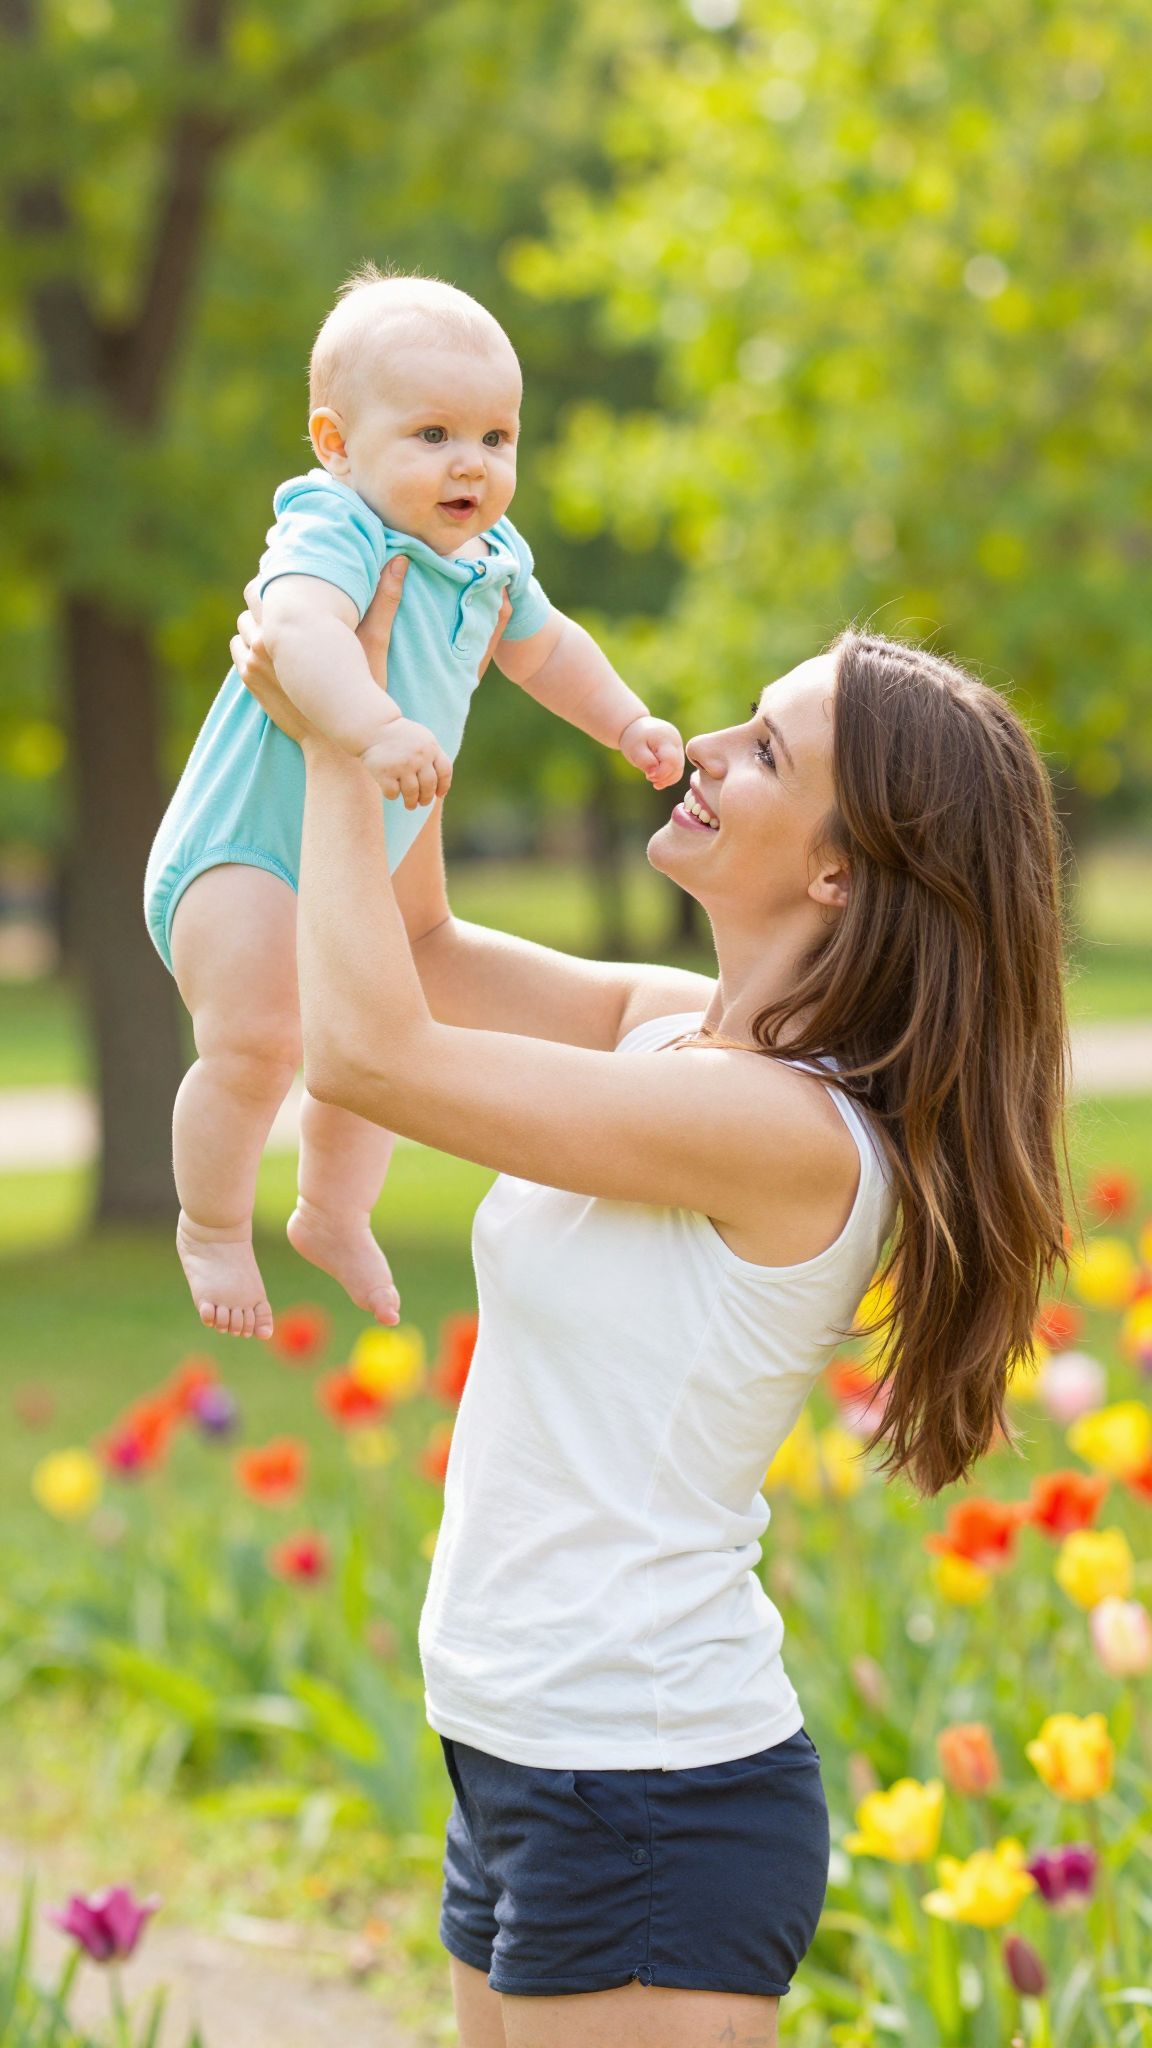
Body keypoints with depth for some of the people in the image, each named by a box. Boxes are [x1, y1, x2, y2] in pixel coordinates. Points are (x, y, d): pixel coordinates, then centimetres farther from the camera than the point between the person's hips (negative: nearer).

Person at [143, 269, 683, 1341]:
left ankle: (333, 1215, 47)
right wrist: (374, 728, -64)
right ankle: (212, 1224, 0)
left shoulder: (490, 558, 3)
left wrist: (628, 723, 17)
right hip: (242, 847, -9)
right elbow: (301, 626, -49)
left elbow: (544, 647, 26)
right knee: (255, 1040, -25)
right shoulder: (332, 533, -25)